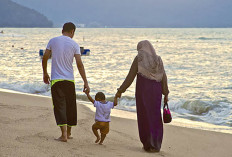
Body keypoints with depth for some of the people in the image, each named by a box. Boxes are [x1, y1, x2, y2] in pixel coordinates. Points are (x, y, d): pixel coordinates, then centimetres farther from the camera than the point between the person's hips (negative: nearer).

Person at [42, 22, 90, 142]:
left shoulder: (53, 41, 1)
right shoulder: (74, 44, -1)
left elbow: (45, 58, 3)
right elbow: (79, 64, -7)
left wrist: (45, 74, 18)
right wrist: (85, 82, -5)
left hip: (56, 79, 0)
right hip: (69, 80, 0)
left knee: (59, 106, -2)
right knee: (71, 106, 14)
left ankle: (64, 134, -14)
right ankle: (68, 133, 25)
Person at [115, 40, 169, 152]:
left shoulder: (139, 58, -3)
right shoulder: (158, 59, 7)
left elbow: (130, 77, -5)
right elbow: (164, 78, 4)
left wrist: (120, 90, 1)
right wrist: (166, 94, 10)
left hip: (143, 89, -3)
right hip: (156, 90, 3)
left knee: (144, 116, 6)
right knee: (155, 117, 9)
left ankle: (148, 145, 7)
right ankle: (156, 145, 6)